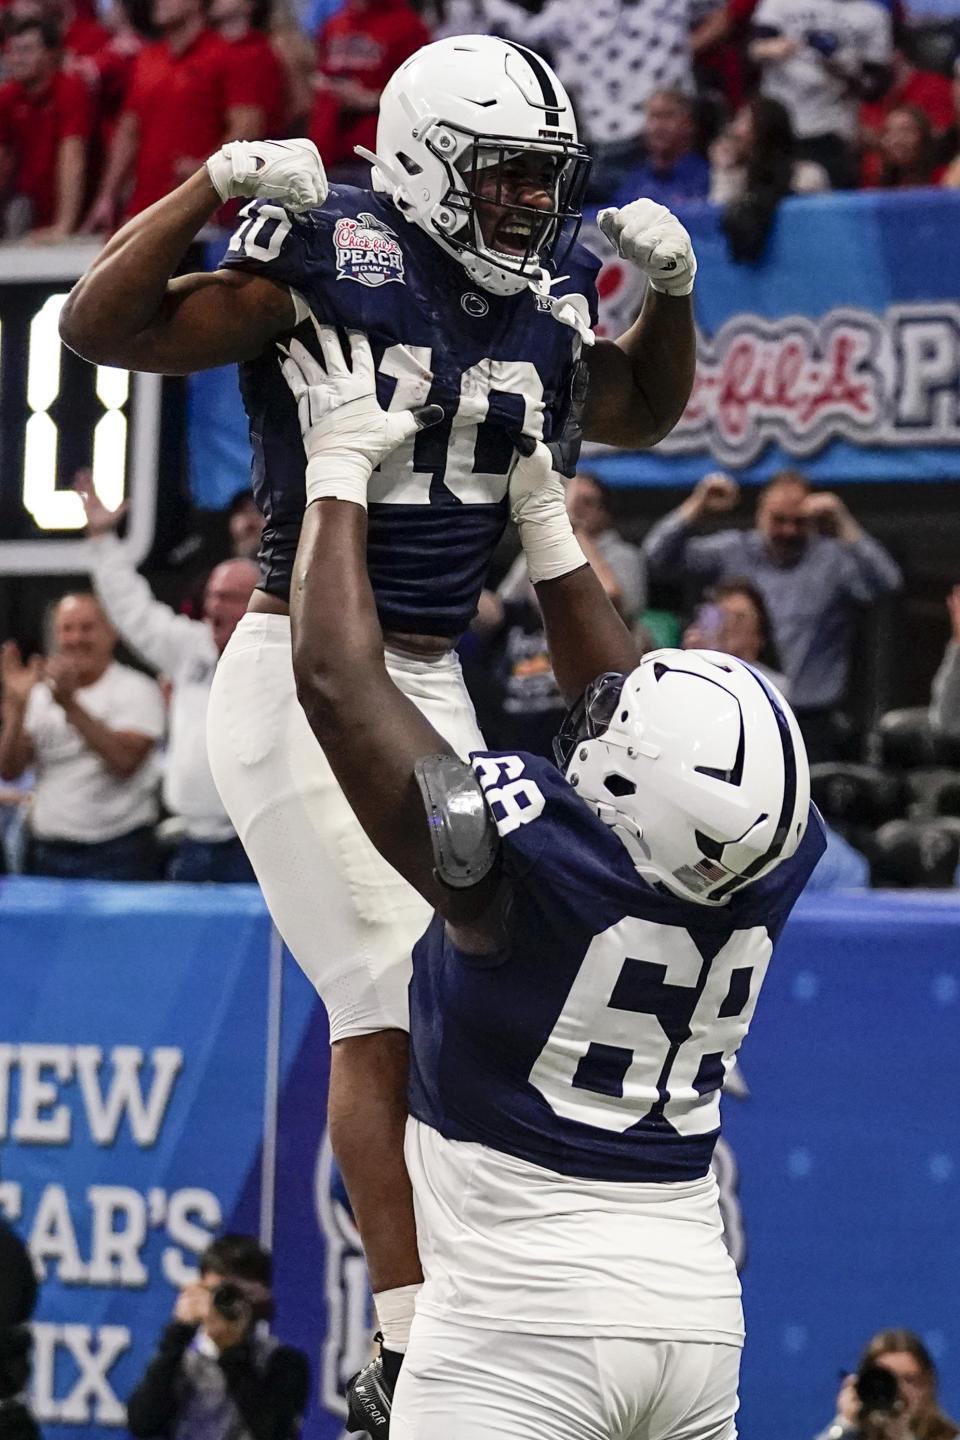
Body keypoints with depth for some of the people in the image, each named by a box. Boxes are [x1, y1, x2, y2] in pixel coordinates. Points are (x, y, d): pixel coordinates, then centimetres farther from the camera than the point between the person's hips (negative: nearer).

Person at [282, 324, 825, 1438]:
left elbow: (338, 679, -11)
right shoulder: (766, 870, -2)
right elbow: (632, 719, 19)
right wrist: (541, 511, 25)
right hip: (697, 1312, 6)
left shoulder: (527, 857, -19)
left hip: (525, 1326, -6)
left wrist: (342, 467, 2)